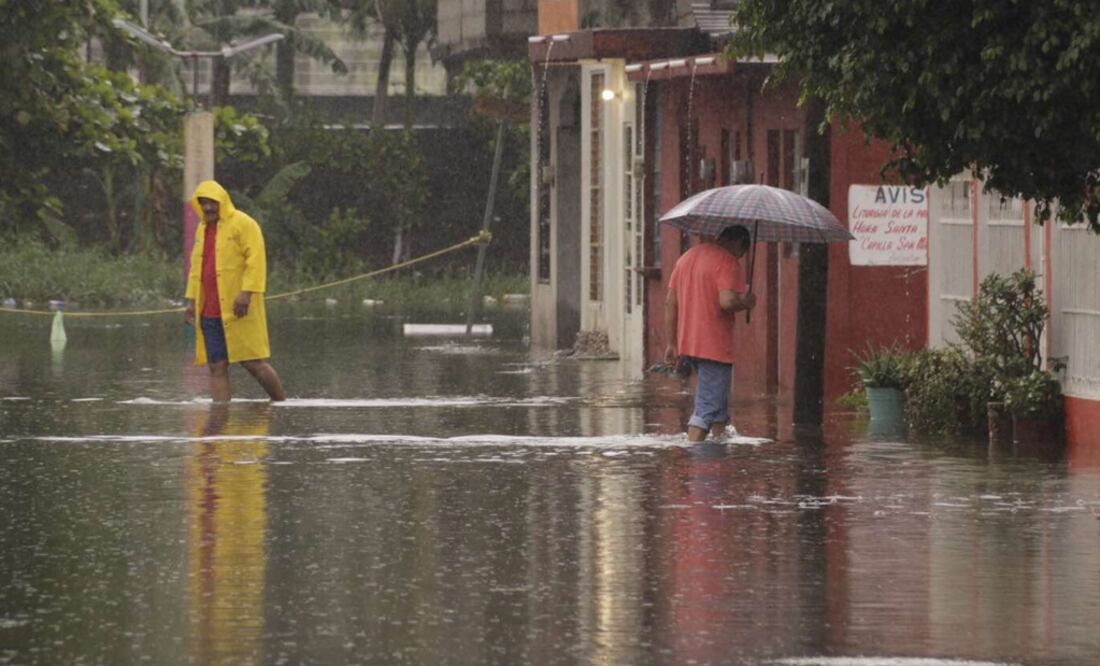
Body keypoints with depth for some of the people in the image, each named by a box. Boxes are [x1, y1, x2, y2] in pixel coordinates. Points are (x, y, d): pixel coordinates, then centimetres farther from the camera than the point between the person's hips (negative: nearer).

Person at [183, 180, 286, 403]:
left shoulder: (243, 224, -5)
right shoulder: (202, 229, 19)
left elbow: (256, 260, -13)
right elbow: (196, 266, 24)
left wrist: (246, 292, -22)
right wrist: (192, 300, 17)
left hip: (239, 311, -7)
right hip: (209, 313, 7)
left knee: (254, 363, -5)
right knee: (217, 367, 3)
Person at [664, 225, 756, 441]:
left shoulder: (686, 258, 15)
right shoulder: (727, 262, -12)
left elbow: (670, 302, 15)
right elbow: (727, 301, -25)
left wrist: (672, 343, 17)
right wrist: (746, 302, -3)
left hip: (687, 343, 8)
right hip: (715, 347, -8)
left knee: (718, 404, 21)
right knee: (708, 407, -7)